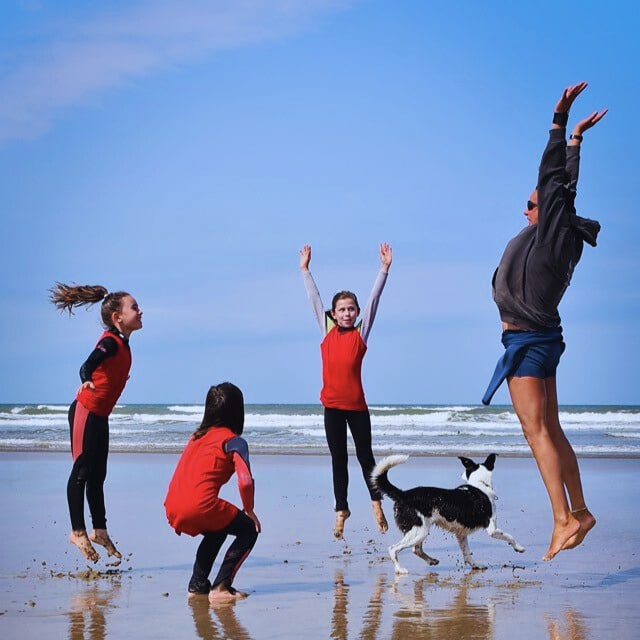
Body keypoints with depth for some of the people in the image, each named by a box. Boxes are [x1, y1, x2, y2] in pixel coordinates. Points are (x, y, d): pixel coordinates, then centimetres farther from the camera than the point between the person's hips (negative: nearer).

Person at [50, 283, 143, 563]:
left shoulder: (122, 343, 10)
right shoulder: (111, 341, -17)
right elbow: (88, 365, -32)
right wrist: (86, 381, -51)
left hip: (99, 416, 9)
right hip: (86, 412, -9)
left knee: (97, 476, 14)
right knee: (81, 471, -4)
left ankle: (99, 531, 22)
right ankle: (78, 532, 0)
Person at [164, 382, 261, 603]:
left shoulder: (197, 436, 24)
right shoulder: (234, 441, 3)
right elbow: (245, 481, -11)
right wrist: (249, 510, 5)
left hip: (173, 510, 7)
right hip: (200, 506, -7)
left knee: (218, 529, 34)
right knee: (249, 530, 11)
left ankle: (197, 585, 29)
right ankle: (220, 587, 2)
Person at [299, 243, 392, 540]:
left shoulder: (361, 333, 1)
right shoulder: (327, 331, 5)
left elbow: (374, 298, -3)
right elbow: (314, 298, 10)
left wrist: (384, 268, -7)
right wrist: (305, 269, 13)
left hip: (357, 405, -2)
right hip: (332, 405, 2)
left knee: (365, 455, 11)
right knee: (338, 459, 9)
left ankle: (376, 502, 26)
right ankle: (341, 510, 16)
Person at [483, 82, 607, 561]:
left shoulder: (551, 232, -10)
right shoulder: (562, 236, 11)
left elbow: (554, 180, -14)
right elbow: (564, 185, 23)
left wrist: (561, 122, -12)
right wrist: (575, 141, 31)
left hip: (528, 341, -10)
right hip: (540, 338, 10)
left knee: (538, 432, -13)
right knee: (550, 431, 12)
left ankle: (564, 519, -18)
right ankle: (579, 512, 15)